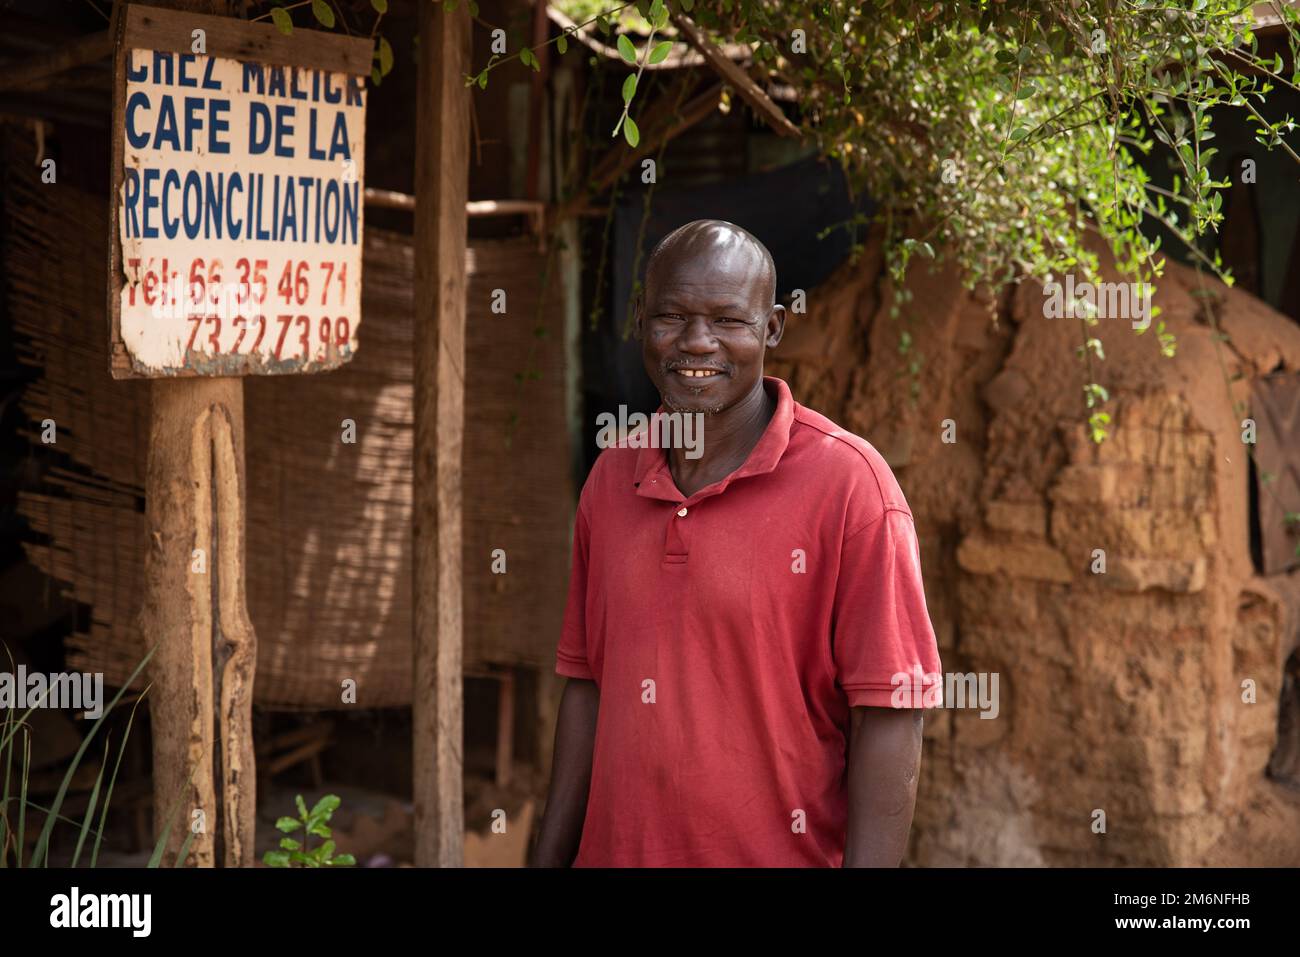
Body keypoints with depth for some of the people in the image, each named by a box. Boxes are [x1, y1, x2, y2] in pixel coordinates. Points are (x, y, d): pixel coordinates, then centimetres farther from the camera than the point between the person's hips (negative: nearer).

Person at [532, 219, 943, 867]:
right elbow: (588, 686, 9)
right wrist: (548, 858, 6)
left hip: (785, 854, -5)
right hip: (610, 851, 5)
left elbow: (888, 719, -15)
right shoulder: (610, 479, 4)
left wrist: (868, 864, -21)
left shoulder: (849, 483, -13)